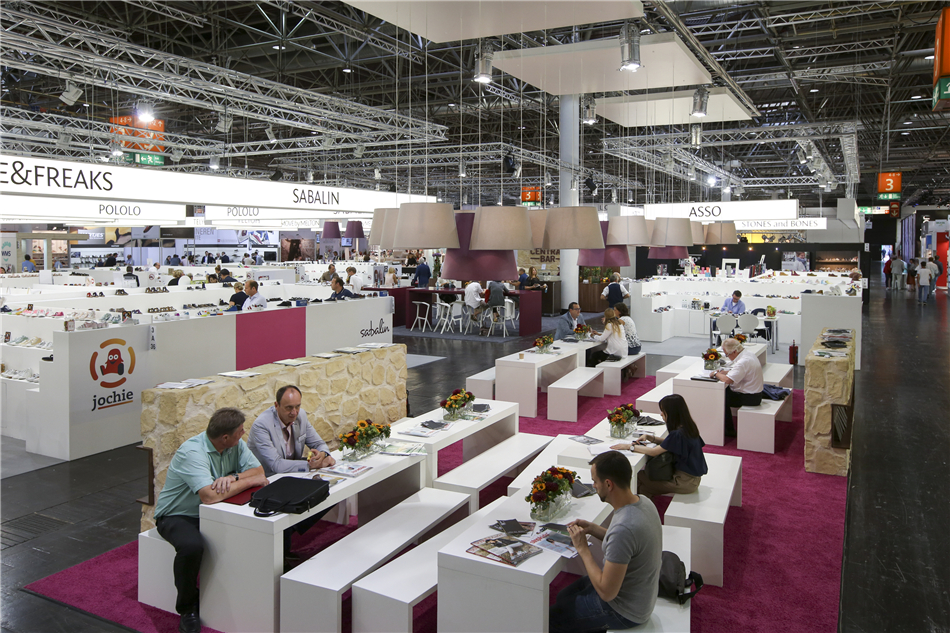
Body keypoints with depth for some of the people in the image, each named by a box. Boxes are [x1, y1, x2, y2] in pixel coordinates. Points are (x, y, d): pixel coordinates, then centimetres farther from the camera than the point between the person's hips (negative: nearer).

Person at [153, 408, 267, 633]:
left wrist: (233, 477, -25)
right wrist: (247, 481, -25)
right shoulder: (192, 453, -28)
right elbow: (210, 496, -39)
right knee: (192, 546, -37)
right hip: (177, 515, -6)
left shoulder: (236, 445, -6)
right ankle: (187, 608, -11)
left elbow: (259, 472, -6)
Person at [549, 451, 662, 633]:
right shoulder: (642, 501, -8)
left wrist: (583, 549, -20)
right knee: (563, 596, 24)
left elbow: (607, 592, -29)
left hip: (625, 612, -9)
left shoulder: (624, 528, -37)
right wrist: (593, 528, 0)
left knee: (554, 617, 7)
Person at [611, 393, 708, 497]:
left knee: (639, 477, -4)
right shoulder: (687, 427, 3)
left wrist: (629, 446, -14)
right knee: (646, 472, 12)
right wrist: (649, 437, 4)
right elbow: (668, 444, 17)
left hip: (686, 482, -9)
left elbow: (654, 452, -22)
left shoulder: (678, 434, -25)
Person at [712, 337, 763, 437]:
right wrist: (724, 372, 2)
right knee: (725, 390, 12)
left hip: (749, 398, -9)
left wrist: (716, 374, -15)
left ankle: (730, 430, 10)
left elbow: (727, 380, -32)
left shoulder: (744, 361, -27)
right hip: (754, 393, 9)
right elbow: (737, 371, 17)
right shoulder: (748, 353, 5)